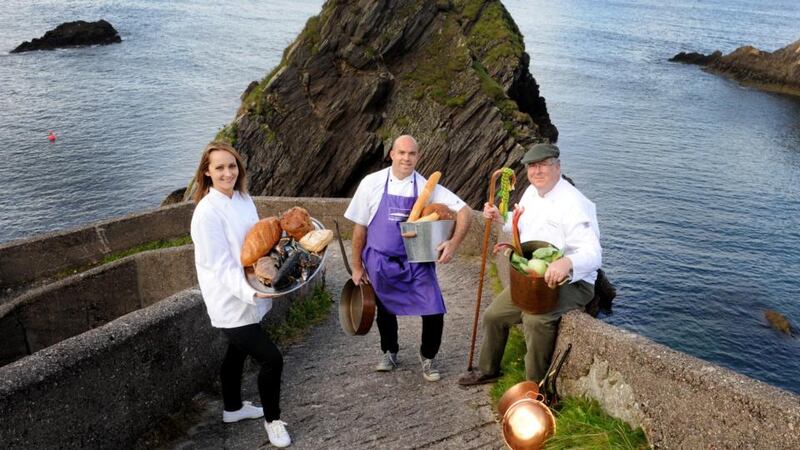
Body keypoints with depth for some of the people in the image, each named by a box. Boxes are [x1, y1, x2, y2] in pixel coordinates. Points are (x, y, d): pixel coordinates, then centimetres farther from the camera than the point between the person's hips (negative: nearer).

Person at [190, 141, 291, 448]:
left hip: (247, 297, 8)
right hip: (231, 303, -8)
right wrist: (251, 292, -36)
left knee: (238, 352, 25)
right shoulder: (207, 212, -22)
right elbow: (221, 265, -25)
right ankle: (272, 420, 17)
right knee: (271, 359, -6)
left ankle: (233, 408, 46)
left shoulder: (244, 199, 2)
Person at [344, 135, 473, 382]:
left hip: (417, 262, 0)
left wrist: (453, 243, -21)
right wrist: (357, 266, 2)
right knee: (385, 311, 17)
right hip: (381, 262, 1)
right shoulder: (372, 183, -7)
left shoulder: (427, 187, -7)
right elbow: (360, 227, -1)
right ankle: (389, 352, 45)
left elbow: (465, 211, -7)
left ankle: (428, 358, 20)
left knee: (434, 312, -8)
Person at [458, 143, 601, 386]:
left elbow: (593, 254, -32)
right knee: (494, 315, 12)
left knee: (535, 319, -34)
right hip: (530, 279, 9)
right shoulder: (531, 192, 3)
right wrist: (500, 217, 3)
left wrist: (567, 263, -53)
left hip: (571, 282, -9)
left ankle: (536, 388, -14)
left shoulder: (574, 204, -24)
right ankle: (488, 370, 36)